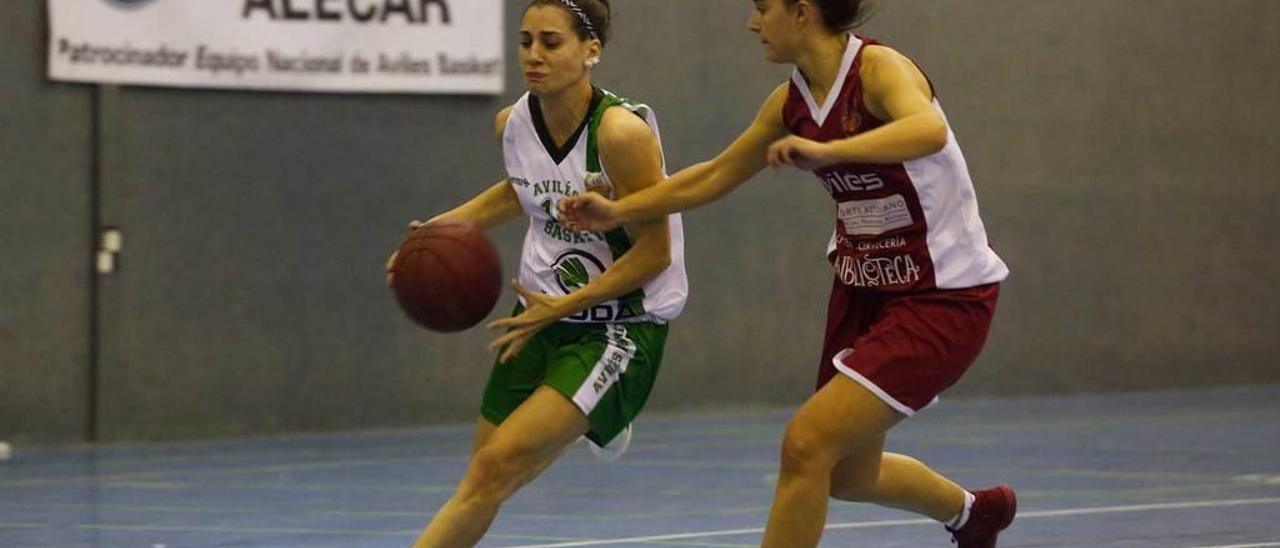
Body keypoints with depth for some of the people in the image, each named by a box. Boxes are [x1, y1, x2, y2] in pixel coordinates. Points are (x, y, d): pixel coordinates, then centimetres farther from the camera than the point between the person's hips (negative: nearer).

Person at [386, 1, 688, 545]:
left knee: (497, 466, -18)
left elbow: (654, 252, -17)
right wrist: (441, 227, 9)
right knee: (482, 483, 8)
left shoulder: (621, 132, -22)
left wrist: (564, 306, -21)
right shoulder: (513, 123, -3)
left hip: (622, 326, -7)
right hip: (542, 315, 7)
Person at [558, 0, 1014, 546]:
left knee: (806, 442, -17)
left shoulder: (879, 68, -20)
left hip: (943, 298, -8)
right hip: (865, 290, 8)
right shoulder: (790, 102, 2)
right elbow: (716, 175, 17)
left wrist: (826, 151, -52)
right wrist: (619, 211, 13)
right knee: (846, 475, 17)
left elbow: (930, 131, -42)